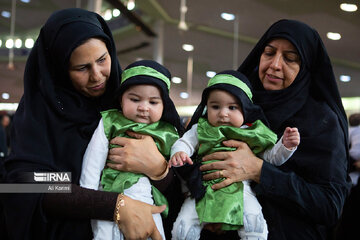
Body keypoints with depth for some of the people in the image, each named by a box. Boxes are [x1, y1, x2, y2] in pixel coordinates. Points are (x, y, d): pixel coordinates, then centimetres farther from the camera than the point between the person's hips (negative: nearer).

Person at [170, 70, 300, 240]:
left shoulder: (254, 133, 10)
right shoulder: (201, 130, 11)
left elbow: (271, 157, 13)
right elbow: (184, 143, 7)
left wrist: (286, 145, -6)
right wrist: (178, 154, -17)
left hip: (240, 189, -1)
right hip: (204, 189, 1)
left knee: (255, 225, -27)